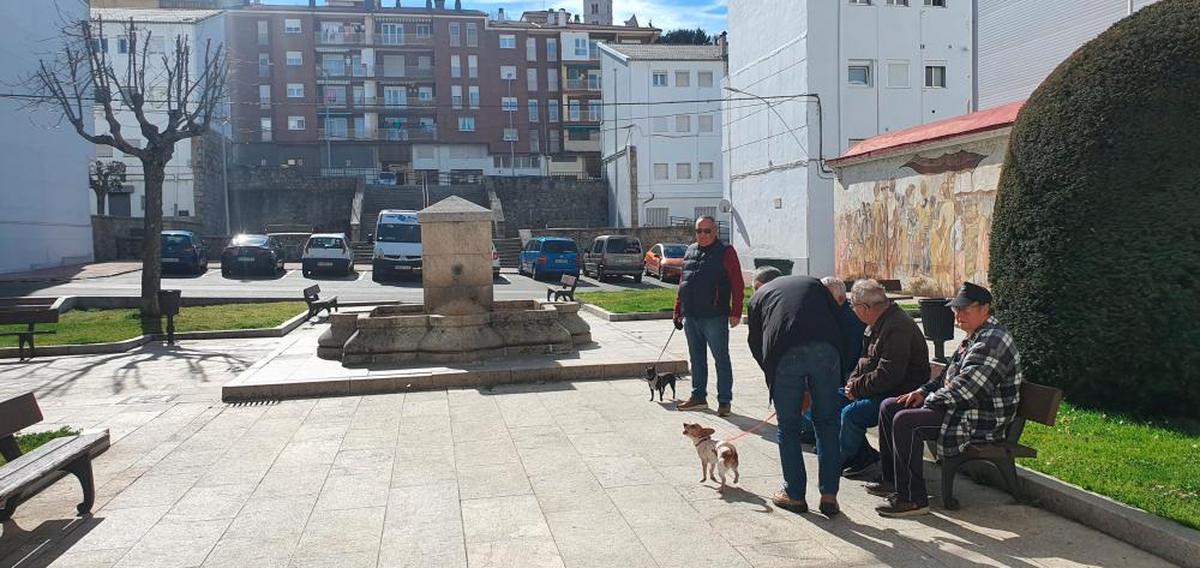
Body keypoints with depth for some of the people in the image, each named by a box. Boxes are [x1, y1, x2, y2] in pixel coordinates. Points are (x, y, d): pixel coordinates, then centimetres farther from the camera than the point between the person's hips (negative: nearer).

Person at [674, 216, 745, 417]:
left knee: (721, 359, 1)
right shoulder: (690, 251, 15)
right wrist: (678, 310, 18)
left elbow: (738, 285, -7)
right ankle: (698, 396, 25)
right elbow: (682, 283, 21)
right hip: (690, 317, 6)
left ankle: (724, 401, 7)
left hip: (714, 317, -6)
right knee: (696, 359, 14)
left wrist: (735, 312, -14)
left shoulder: (726, 252, -3)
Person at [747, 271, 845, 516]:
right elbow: (838, 319, 21)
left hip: (785, 356, -1)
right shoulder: (814, 283, 32)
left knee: (788, 427, 12)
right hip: (825, 350, 2)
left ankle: (795, 495, 21)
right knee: (827, 423, 14)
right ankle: (829, 495, 15)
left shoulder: (759, 295, 27)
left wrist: (771, 378, 33)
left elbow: (755, 343, 22)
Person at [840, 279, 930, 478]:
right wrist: (854, 381, 2)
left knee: (850, 414, -25)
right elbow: (867, 359, 19)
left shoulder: (897, 328, -23)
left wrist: (857, 388, -17)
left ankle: (845, 459, 0)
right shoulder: (878, 323, 11)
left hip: (901, 394, -11)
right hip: (883, 390, 11)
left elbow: (887, 375, -28)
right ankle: (863, 455, 10)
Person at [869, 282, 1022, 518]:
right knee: (888, 407, 10)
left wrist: (929, 400, -15)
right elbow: (949, 374, 23)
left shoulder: (991, 341, -20)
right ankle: (892, 481, 14)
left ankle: (913, 499, -19)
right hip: (961, 408, 11)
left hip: (982, 421, -11)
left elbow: (965, 387, -27)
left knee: (905, 421, -27)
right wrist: (923, 392, 8)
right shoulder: (975, 337, 15)